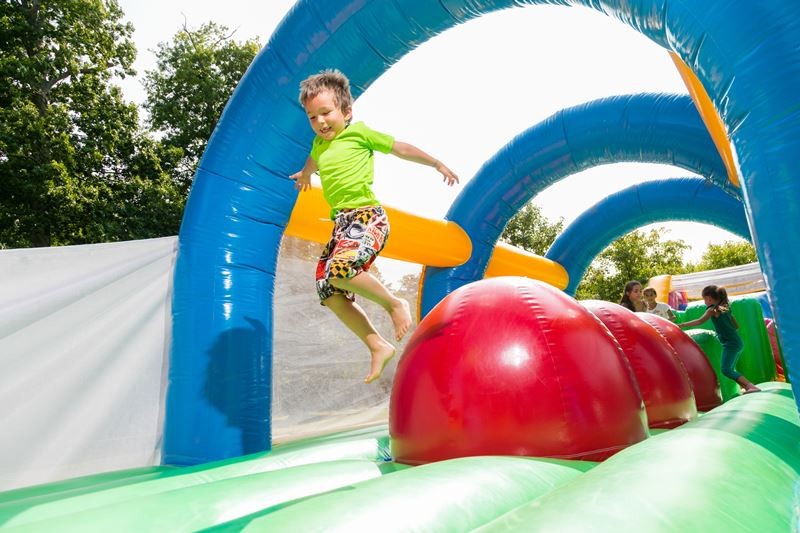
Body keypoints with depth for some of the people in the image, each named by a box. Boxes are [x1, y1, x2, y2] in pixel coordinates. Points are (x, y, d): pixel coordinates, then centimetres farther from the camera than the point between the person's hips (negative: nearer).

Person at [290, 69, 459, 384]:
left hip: (367, 215, -8)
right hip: (340, 222, 8)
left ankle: (394, 304, -10)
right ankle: (378, 346, 9)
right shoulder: (319, 144, 20)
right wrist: (303, 176, 66)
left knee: (339, 268, -34)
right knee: (329, 294, 0)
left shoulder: (359, 132, 3)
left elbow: (400, 148, 9)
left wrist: (438, 164, 15)